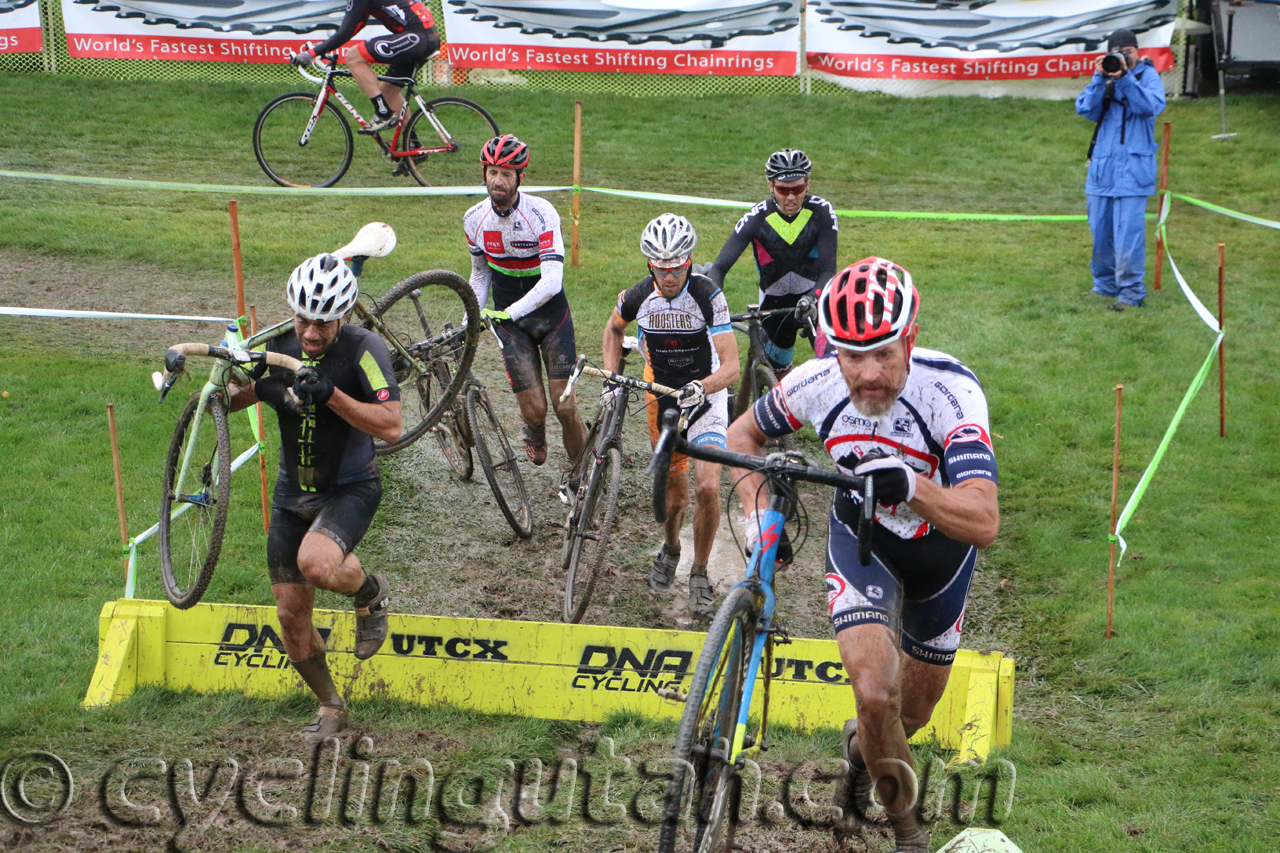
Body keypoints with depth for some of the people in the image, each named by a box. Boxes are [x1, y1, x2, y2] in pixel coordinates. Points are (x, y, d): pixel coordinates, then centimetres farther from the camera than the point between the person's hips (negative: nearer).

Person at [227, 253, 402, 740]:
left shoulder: (363, 349, -18)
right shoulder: (278, 347, -4)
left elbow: (391, 426, -26)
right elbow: (238, 398, 7)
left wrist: (329, 395, -36)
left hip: (350, 489, -5)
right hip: (293, 494, 5)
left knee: (317, 562, -35)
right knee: (291, 615, 5)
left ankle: (370, 592, 0)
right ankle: (330, 708, 28)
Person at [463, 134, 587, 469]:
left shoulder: (541, 213, -21)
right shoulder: (475, 220, -7)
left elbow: (552, 281, -30)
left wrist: (508, 312, -36)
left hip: (551, 314, -2)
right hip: (509, 321, 2)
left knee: (566, 408, -9)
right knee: (534, 410, -5)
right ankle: (535, 440, 32)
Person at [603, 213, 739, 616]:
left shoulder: (708, 296, -22)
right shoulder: (638, 296, -12)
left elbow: (731, 367, -25)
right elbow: (614, 328, 13)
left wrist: (701, 387, -44)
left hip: (705, 399, -2)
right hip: (661, 401, 2)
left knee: (707, 489, -18)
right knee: (675, 495, 5)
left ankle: (700, 574, 4)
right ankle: (670, 549, 40)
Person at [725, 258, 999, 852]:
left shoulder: (952, 392, -37)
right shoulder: (817, 383, -26)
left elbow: (984, 524, -46)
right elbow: (743, 434, -3)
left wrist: (909, 485, -62)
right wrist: (757, 513, -18)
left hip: (939, 544, 0)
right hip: (860, 536, 0)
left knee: (913, 712, 15)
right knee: (875, 691, -21)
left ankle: (862, 743, 53)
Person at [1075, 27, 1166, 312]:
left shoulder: (1147, 76, 1)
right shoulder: (1103, 78, 11)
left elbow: (1153, 106, -16)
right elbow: (1085, 109, -1)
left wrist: (1125, 78, -22)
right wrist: (1099, 79, -12)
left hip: (1133, 168, -5)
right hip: (1102, 166, 5)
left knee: (1128, 231, -9)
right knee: (1100, 230, 10)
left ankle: (1132, 291, -2)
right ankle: (1105, 286, 24)